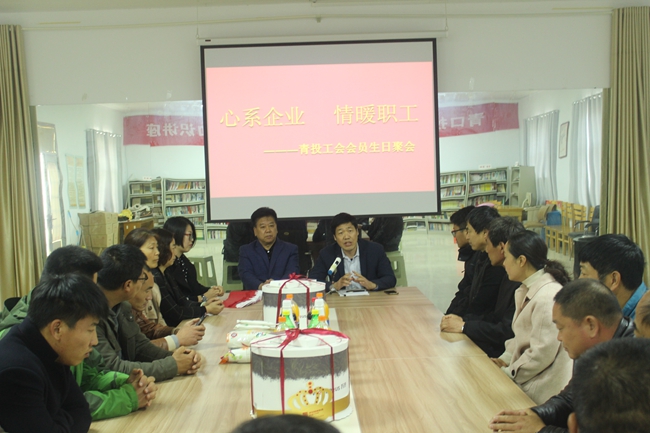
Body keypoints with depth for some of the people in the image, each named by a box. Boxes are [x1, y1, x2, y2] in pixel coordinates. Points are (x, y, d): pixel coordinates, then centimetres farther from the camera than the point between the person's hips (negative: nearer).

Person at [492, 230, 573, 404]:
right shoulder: (525, 291, 8)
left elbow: (542, 353, -23)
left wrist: (507, 373, -13)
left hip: (543, 389, -8)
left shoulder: (547, 297, -24)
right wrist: (505, 359, 3)